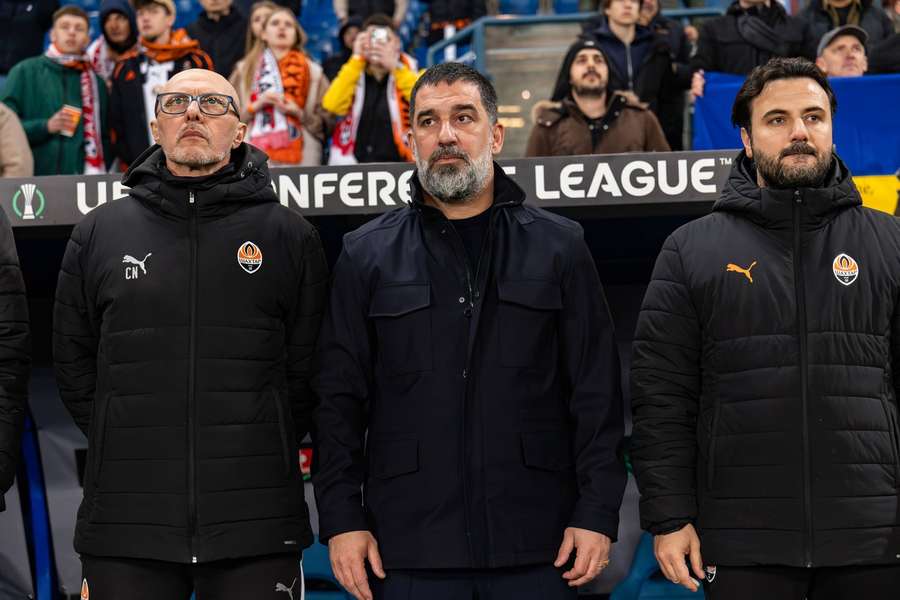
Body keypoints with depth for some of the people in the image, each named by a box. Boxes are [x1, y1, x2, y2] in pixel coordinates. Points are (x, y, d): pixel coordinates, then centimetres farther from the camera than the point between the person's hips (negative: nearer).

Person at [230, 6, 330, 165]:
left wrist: (300, 114, -7)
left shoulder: (313, 71, 13)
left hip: (300, 161, 0)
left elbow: (325, 124, 8)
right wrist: (256, 105, -4)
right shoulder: (245, 69, 15)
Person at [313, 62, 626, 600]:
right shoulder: (367, 256, 9)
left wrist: (598, 513, -4)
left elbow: (597, 392, 4)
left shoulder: (559, 247, 8)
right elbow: (340, 399, 7)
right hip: (410, 548, 0)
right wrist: (343, 519, -2)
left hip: (537, 547, 0)